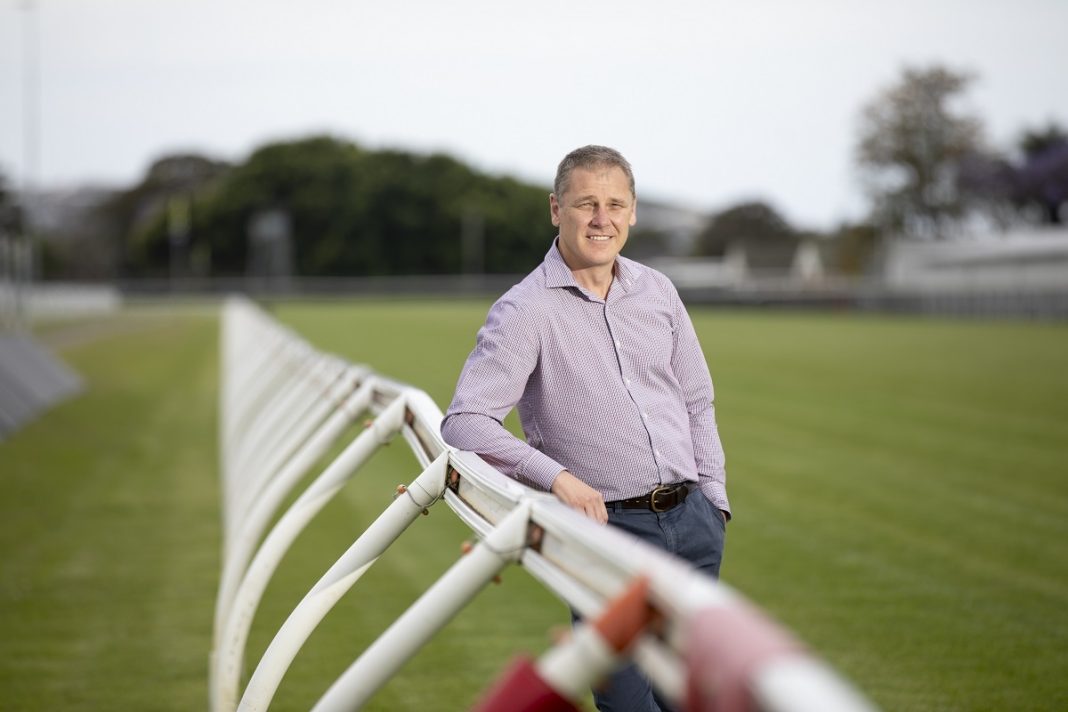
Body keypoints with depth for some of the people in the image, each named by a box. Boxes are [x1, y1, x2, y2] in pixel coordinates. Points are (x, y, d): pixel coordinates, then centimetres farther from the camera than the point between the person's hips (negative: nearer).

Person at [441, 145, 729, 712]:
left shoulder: (658, 292, 10)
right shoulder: (524, 310, -8)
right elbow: (464, 423, -18)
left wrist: (713, 500, 12)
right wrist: (557, 477, -29)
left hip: (692, 522, 6)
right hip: (607, 527, -6)